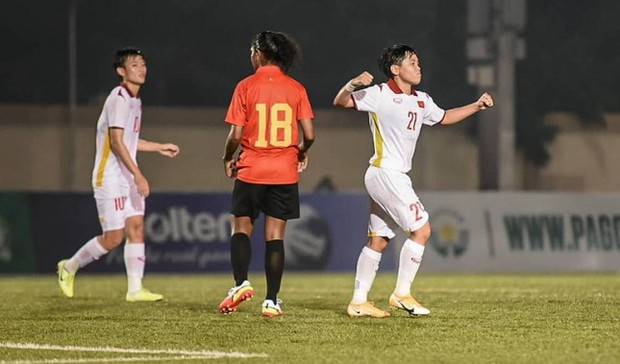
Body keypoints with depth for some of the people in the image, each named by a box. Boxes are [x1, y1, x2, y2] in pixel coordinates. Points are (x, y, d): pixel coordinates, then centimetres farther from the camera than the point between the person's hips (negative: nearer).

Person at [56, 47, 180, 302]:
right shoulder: (119, 98, -15)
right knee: (113, 237, -8)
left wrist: (159, 147, 26)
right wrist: (138, 175, -24)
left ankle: (135, 289, -1)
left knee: (137, 227, 0)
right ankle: (69, 267, 11)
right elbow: (116, 142, -21)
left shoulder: (134, 100, 15)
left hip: (127, 177, 9)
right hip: (110, 177, -9)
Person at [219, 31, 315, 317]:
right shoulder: (296, 89, 1)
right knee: (275, 234, 5)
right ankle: (271, 300, 1)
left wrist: (228, 158, 12)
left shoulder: (246, 87, -5)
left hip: (251, 171, -2)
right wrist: (302, 153, 19)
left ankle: (241, 282, -10)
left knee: (241, 229, 10)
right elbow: (309, 134, -3)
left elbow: (235, 135, -8)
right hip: (284, 172, 2)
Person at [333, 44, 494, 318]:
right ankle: (402, 293, -4)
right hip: (385, 174, -9)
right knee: (421, 229, -10)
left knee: (378, 240, 9)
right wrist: (353, 84, -37)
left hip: (396, 177, 9)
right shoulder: (380, 95, -10)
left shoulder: (422, 101, 14)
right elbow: (340, 102, -16)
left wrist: (477, 106, 22)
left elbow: (444, 117, 31)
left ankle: (358, 302, 12)